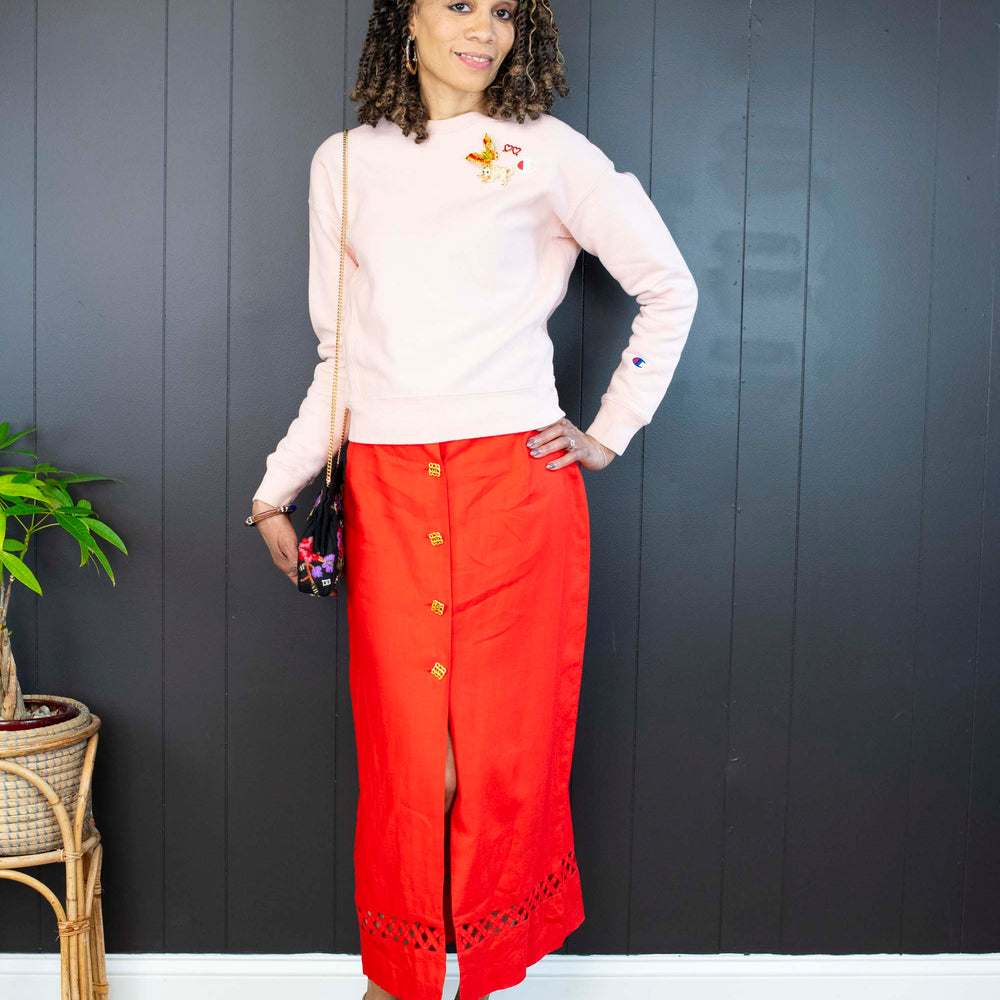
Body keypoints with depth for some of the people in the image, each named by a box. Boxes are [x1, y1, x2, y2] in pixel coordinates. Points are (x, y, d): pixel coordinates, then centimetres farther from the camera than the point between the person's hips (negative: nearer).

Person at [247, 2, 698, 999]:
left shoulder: (549, 152, 5)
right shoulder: (345, 162, 12)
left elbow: (670, 289, 10)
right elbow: (339, 352, 14)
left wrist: (610, 431, 4)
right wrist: (277, 490, 10)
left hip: (517, 479, -1)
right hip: (385, 491, 2)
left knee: (508, 738, 3)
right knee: (400, 739, 5)